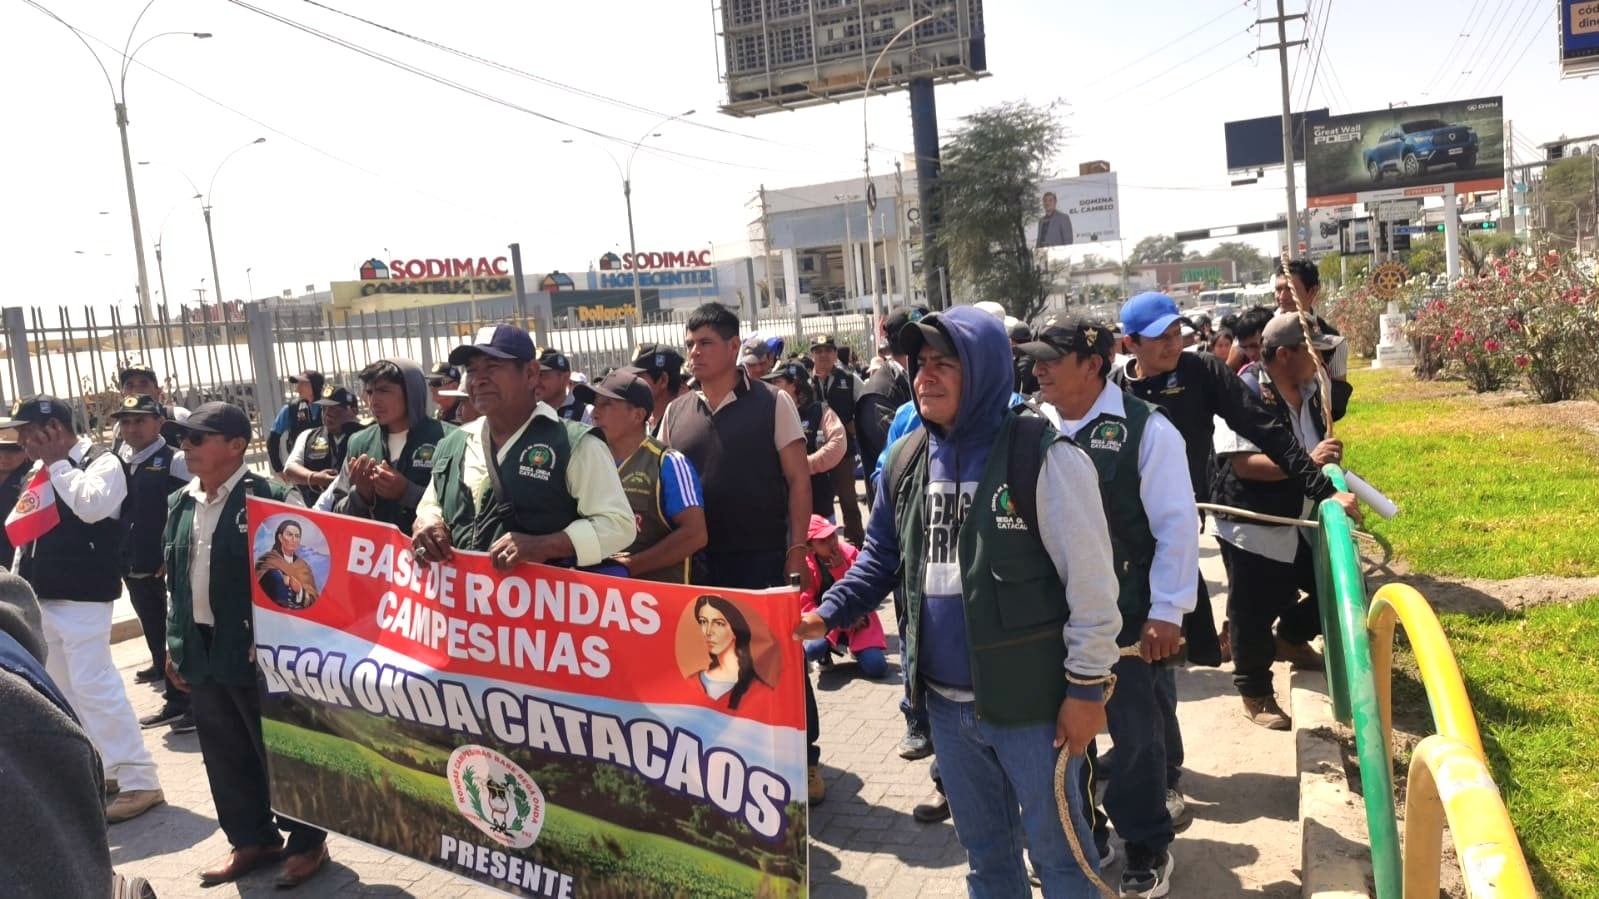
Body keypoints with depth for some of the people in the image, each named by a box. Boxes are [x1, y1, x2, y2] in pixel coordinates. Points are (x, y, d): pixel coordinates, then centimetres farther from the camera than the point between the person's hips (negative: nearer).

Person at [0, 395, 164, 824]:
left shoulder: (101, 462, -10)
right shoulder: (40, 471, 13)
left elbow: (91, 507, -29)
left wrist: (57, 462, -18)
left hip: (81, 595, -9)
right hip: (43, 595, 9)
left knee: (93, 685, -10)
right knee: (64, 688, 16)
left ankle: (139, 781, -5)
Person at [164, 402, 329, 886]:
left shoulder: (269, 498, -12)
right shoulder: (180, 504, 10)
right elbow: (176, 579, 17)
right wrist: (174, 643, 14)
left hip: (255, 648, -7)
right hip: (200, 650, 7)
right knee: (224, 754, 15)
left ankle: (307, 841, 19)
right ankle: (252, 839, 31)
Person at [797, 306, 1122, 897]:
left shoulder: (1044, 457, -15)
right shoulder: (905, 460, 4)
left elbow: (1090, 580, -14)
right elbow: (882, 555, 13)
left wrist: (1086, 687, -13)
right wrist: (827, 613, -2)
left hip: (1031, 698, -5)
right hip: (946, 700, 6)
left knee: (1056, 849, 12)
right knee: (982, 846, 22)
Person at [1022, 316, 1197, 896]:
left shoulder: (1144, 429, -12)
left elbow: (1176, 524, -11)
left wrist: (1165, 612, -13)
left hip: (1124, 614, -4)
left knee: (1134, 731, 10)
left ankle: (1147, 847, 31)